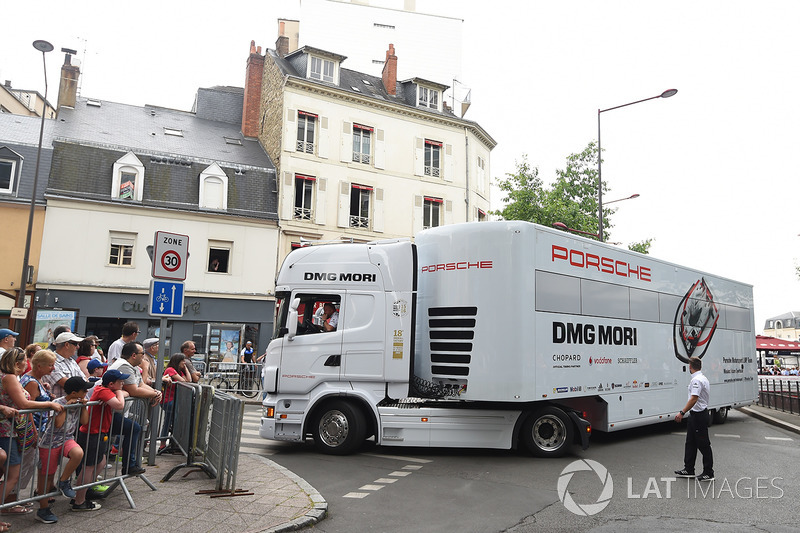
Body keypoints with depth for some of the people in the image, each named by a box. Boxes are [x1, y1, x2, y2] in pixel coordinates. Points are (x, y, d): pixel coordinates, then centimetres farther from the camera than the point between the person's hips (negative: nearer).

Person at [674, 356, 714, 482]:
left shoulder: (696, 380, -21)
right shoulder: (703, 378, 13)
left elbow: (694, 399, -30)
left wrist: (682, 413, -30)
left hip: (698, 415, -11)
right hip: (695, 415, 11)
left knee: (703, 445, -1)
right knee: (690, 443, 14)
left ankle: (708, 473, 8)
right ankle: (689, 470, 21)